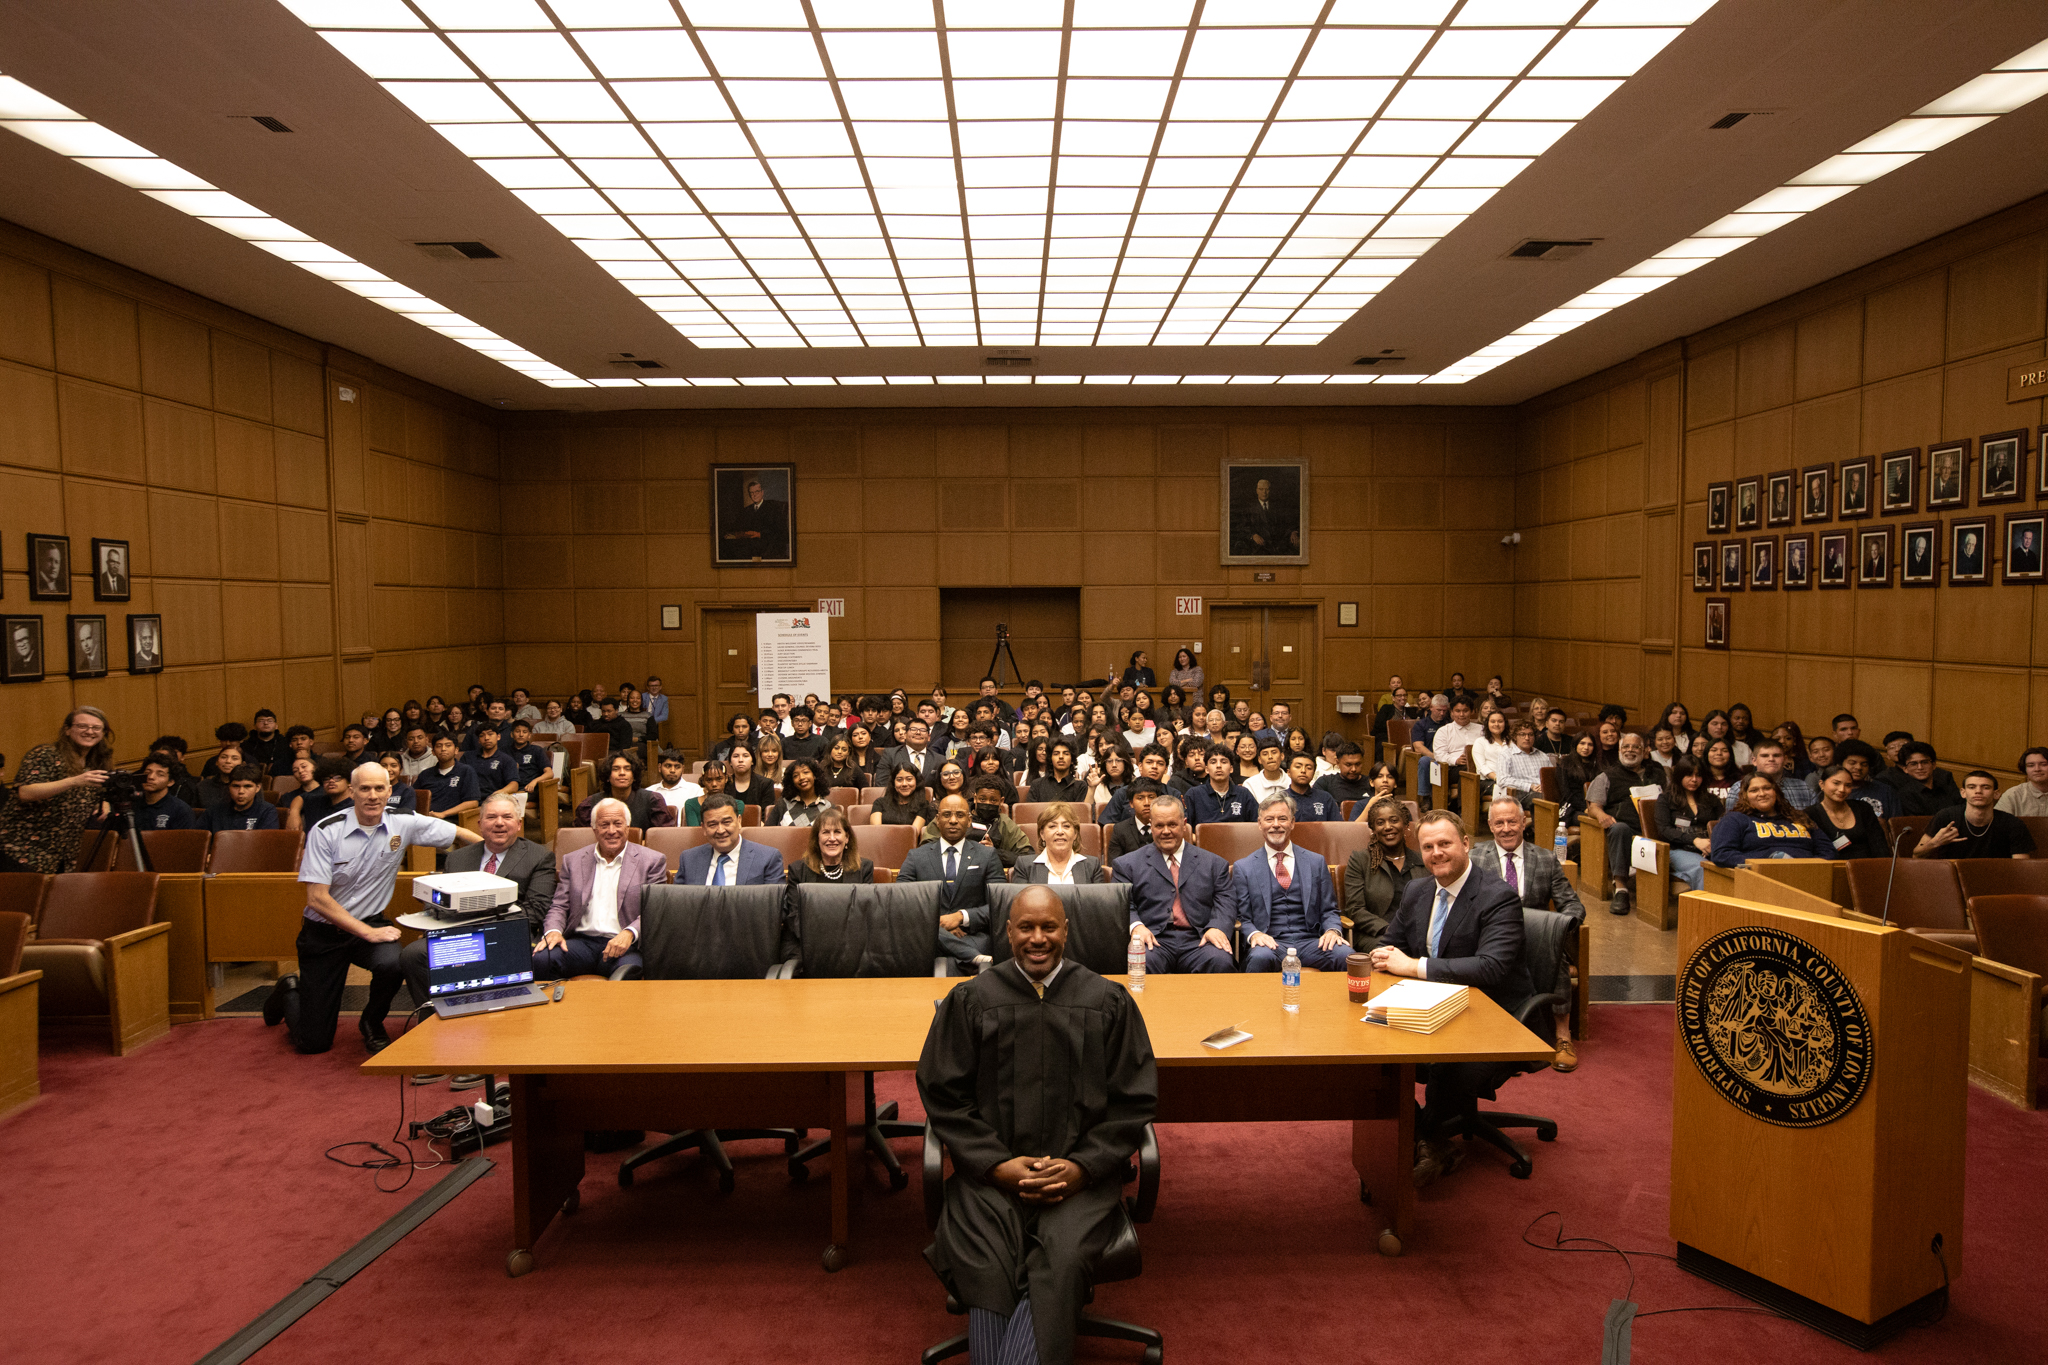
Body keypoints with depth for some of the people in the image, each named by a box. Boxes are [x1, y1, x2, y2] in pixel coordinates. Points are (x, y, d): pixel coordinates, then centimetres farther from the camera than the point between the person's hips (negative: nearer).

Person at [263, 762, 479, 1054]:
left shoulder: (403, 824, -8)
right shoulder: (326, 832, -16)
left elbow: (458, 833, 3)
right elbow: (317, 898, -17)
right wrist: (368, 933, -21)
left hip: (371, 924, 2)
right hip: (323, 931, -2)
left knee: (392, 963, -34)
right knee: (314, 1042, -1)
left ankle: (372, 1024, 1)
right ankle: (290, 992, 36)